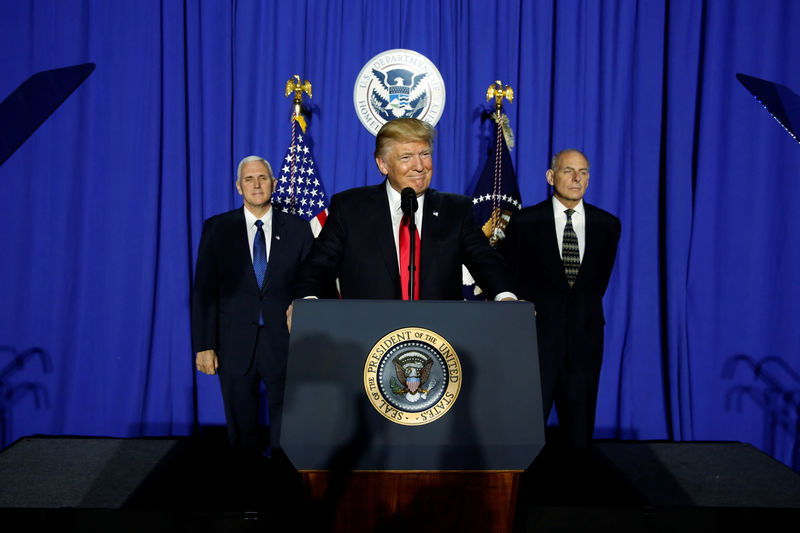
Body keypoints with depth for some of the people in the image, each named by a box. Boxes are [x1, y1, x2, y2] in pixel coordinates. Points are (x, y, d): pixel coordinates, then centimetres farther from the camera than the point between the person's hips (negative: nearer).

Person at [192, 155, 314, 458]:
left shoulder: (298, 229, 3)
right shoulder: (216, 228, 3)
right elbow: (204, 290, 1)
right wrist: (203, 345, -4)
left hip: (284, 343, 0)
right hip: (235, 345, 0)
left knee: (285, 435, 7)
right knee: (241, 431, 12)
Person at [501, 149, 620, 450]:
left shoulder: (607, 225, 8)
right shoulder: (524, 222, 0)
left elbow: (600, 279, 15)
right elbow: (508, 278, 5)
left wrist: (583, 311, 10)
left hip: (585, 338, 3)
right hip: (536, 335, -2)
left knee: (579, 434, 8)